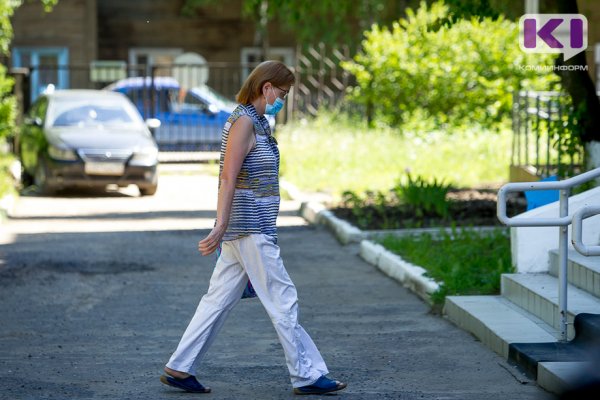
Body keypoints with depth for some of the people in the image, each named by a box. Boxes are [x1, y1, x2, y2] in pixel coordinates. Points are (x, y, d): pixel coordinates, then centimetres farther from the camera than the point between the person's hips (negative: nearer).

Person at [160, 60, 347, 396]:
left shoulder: (258, 123, 18)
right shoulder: (243, 122, -13)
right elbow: (229, 178, -19)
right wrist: (221, 227, -24)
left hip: (254, 227, 10)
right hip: (249, 230, -10)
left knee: (220, 299, 10)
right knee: (283, 298, -5)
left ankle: (180, 368, 13)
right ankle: (306, 375, 1)